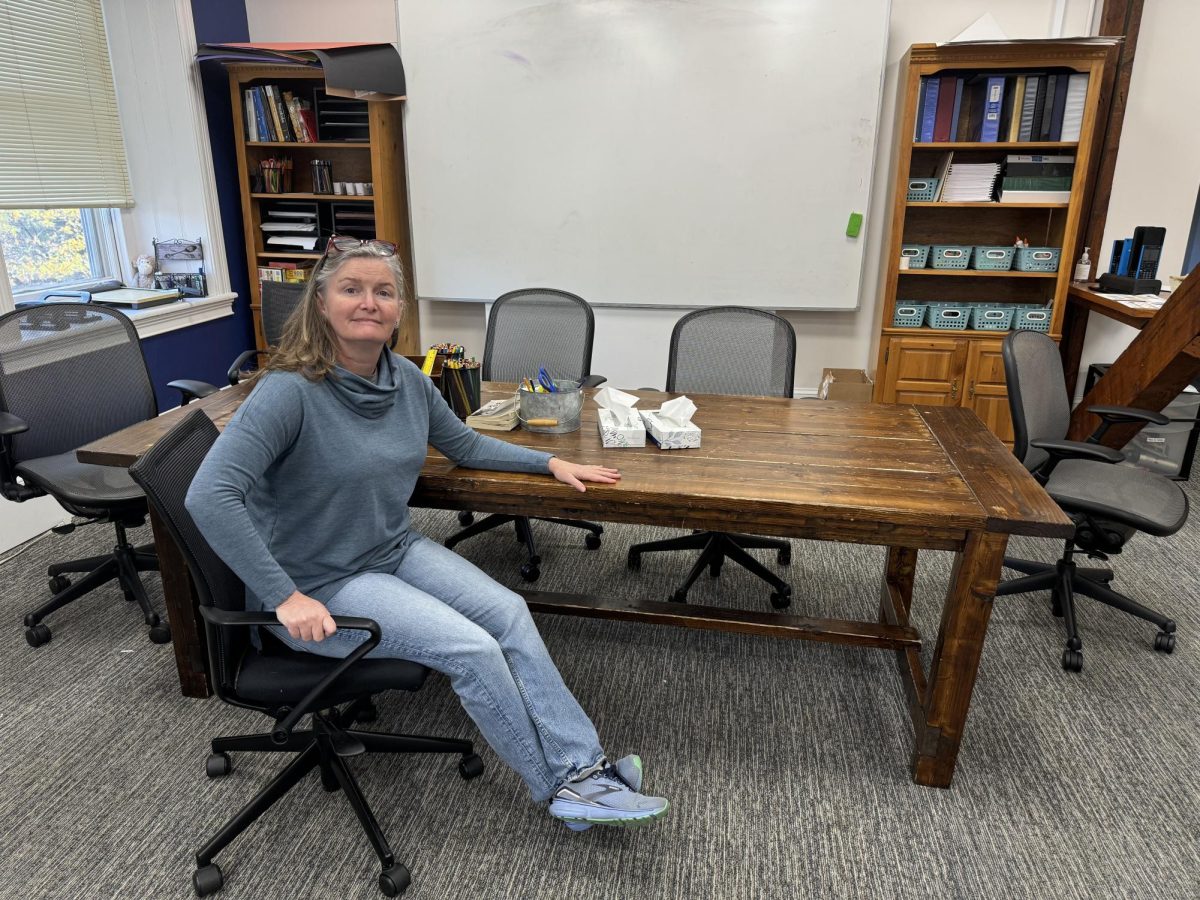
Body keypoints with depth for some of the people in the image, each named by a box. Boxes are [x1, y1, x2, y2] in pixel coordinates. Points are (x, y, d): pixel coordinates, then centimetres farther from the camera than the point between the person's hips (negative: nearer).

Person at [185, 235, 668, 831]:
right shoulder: (290, 391, -23)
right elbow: (210, 496, -29)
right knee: (472, 649, -18)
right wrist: (285, 597, -31)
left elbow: (466, 446, 14)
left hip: (395, 552, 7)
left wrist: (551, 462, 7)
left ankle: (583, 769, -5)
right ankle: (562, 790, 1)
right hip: (320, 584, -7)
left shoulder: (406, 380, -1)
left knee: (509, 612, -12)